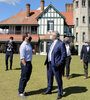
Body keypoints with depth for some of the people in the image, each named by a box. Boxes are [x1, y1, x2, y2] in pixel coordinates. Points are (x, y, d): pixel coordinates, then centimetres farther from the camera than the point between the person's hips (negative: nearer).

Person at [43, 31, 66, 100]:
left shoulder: (61, 43, -11)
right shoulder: (52, 43, 14)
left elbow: (63, 54, -13)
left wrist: (60, 63, -17)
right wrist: (47, 61, 10)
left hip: (56, 64, -8)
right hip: (49, 63, 8)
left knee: (58, 79, 1)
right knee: (49, 77, 19)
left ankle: (60, 93, 14)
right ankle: (49, 90, 35)